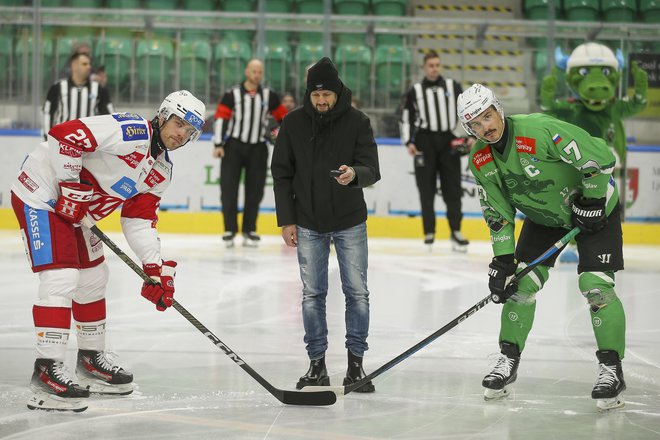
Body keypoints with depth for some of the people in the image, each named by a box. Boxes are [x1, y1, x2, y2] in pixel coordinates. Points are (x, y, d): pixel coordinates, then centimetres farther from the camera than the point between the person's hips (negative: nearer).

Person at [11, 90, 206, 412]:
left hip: (73, 209, 10)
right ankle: (47, 371, -18)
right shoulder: (131, 130, -22)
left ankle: (91, 358, 34)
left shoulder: (161, 170, 7)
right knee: (62, 278, -18)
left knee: (93, 277, 18)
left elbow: (139, 219, 8)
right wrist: (71, 187, -23)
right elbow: (65, 135, -28)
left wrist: (156, 268, -2)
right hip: (40, 194, -10)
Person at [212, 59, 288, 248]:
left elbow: (283, 117, 14)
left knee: (255, 191, 4)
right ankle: (230, 230, 5)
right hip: (234, 146, -2)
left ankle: (249, 231, 14)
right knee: (229, 189, -4)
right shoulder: (232, 95, -2)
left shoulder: (269, 96, 7)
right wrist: (218, 145, -13)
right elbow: (221, 118, -6)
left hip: (258, 149, 2)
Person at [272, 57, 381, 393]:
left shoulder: (357, 122, -8)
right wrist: (286, 220, -2)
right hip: (308, 224, 1)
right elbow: (281, 173, 2)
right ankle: (317, 365, 12)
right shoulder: (293, 123, -3)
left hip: (350, 222, -1)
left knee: (356, 292, 1)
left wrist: (355, 173, -38)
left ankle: (355, 363, 10)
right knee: (312, 294, 3)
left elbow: (371, 170, -14)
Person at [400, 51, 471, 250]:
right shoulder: (415, 91, 8)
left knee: (452, 188, -2)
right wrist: (408, 142, -3)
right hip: (425, 142, 0)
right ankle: (429, 232, 6)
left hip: (449, 141, 0)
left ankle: (456, 231, 1)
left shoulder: (453, 86, 8)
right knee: (427, 189, 0)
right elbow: (406, 118, 8)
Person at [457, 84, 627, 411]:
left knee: (595, 286, -16)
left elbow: (599, 158, -29)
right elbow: (498, 213, -3)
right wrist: (502, 260, -10)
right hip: (542, 215, 6)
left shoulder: (540, 131, -33)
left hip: (593, 206, -6)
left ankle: (611, 369, -7)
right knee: (521, 282, -3)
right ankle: (508, 360, 11)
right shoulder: (480, 160, -11)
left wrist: (591, 203, -20)